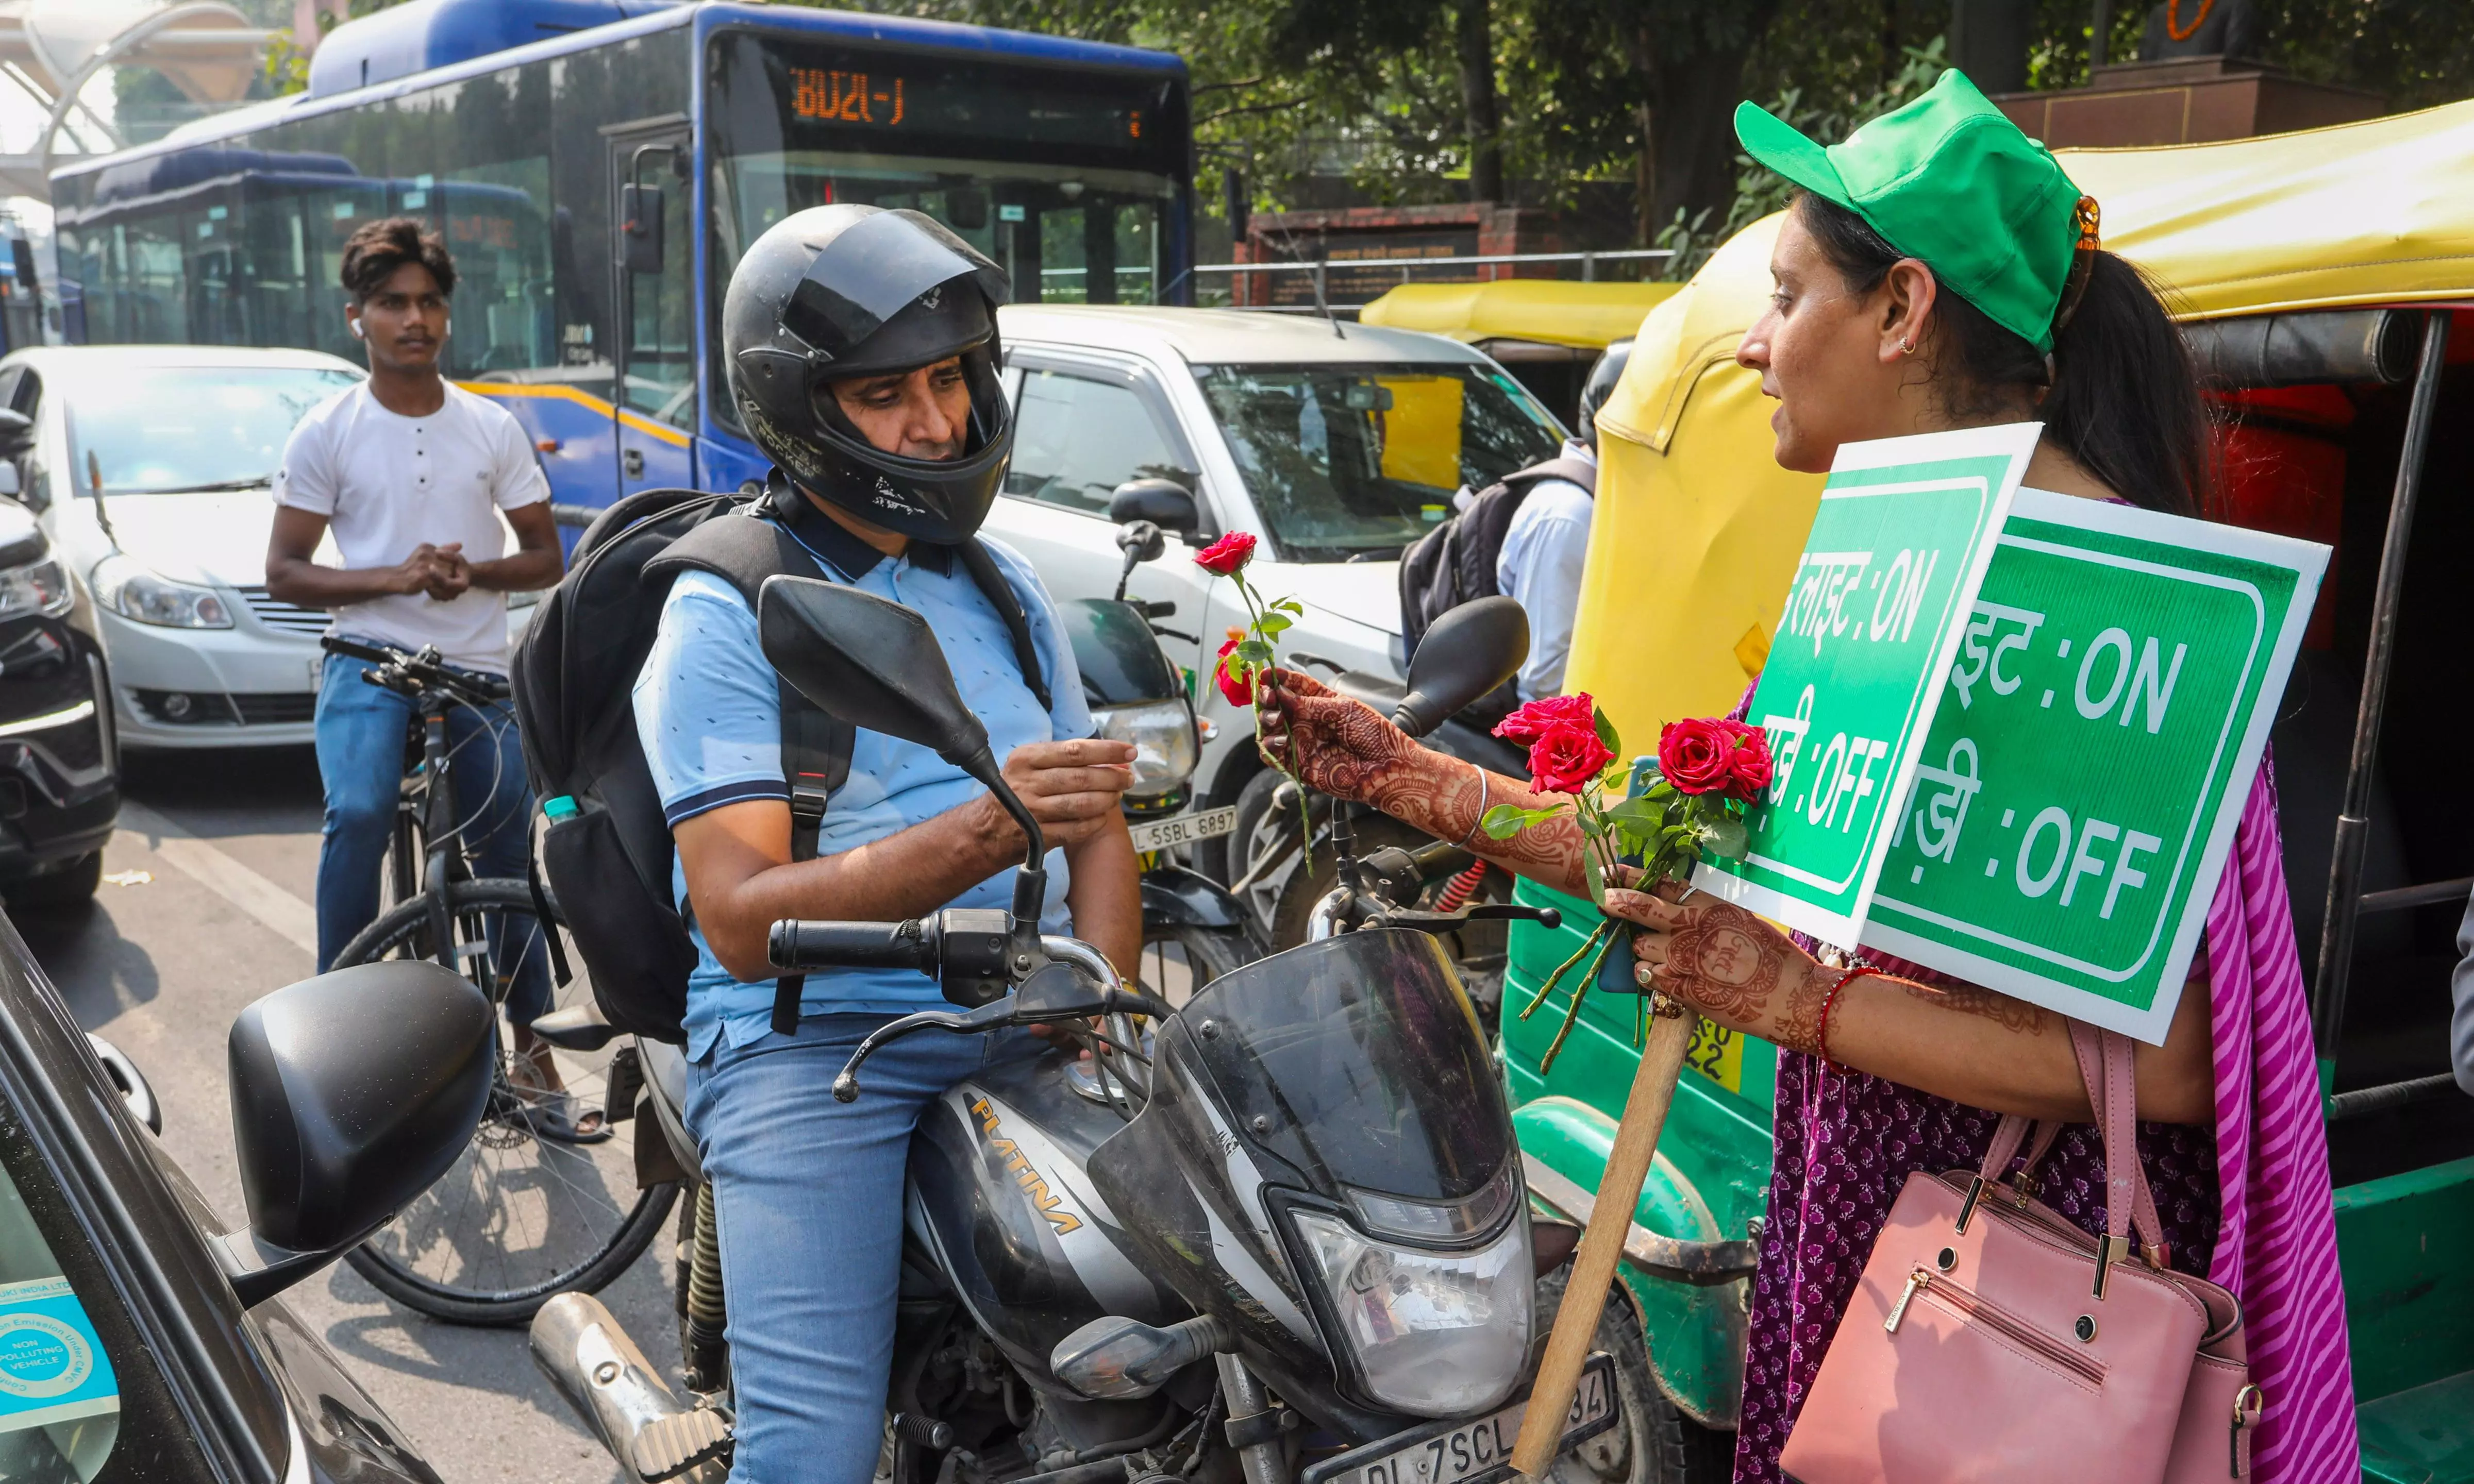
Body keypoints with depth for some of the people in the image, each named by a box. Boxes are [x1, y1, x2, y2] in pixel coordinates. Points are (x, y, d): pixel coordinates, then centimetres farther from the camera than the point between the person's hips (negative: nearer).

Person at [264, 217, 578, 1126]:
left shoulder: (493, 429, 5)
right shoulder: (327, 434, 0)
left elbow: (545, 557, 9)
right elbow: (285, 572, 1)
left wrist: (474, 573, -13)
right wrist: (394, 577, -15)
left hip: (480, 674, 2)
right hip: (369, 666, -2)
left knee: (509, 858, 4)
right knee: (358, 816, -29)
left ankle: (532, 1052, 16)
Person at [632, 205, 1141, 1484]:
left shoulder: (1008, 592, 18)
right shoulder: (725, 614, -2)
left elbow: (1098, 835, 15)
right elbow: (743, 919, -13)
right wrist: (984, 834, -26)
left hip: (1027, 1027, 5)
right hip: (812, 1042, -5)